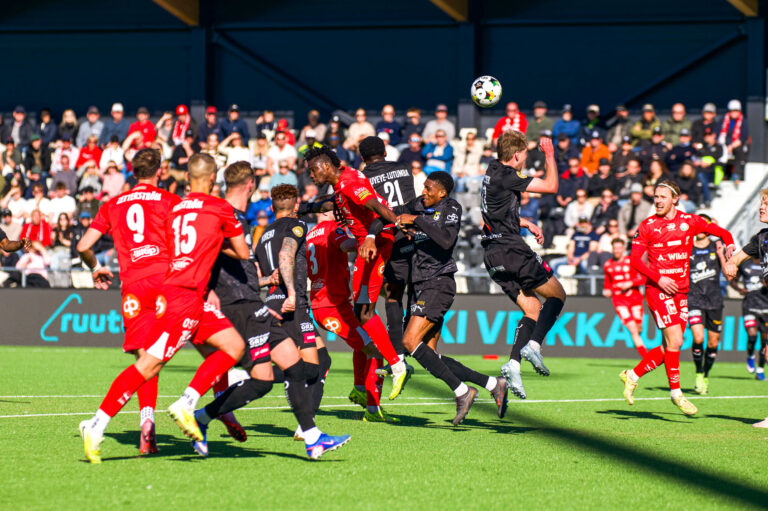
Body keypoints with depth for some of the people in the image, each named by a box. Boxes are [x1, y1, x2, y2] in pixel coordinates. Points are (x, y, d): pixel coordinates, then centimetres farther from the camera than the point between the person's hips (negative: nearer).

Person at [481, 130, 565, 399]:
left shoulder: (493, 172, 16)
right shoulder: (506, 176, -14)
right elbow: (551, 186, -11)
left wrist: (526, 223, 27)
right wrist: (550, 154, 0)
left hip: (493, 256, 9)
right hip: (511, 250, -9)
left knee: (532, 309, 10)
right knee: (557, 294, 4)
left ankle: (513, 364, -6)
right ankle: (533, 345, -13)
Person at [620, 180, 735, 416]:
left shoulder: (690, 221, 6)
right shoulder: (647, 226, 0)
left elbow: (720, 231, 17)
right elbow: (635, 259, -2)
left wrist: (729, 244, -4)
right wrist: (658, 278, -14)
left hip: (681, 290, 4)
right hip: (657, 289, -4)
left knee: (670, 347, 4)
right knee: (675, 340, -15)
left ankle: (633, 375, 21)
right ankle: (676, 392, -4)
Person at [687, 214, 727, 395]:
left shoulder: (716, 248, 5)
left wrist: (721, 255, -16)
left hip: (714, 300, 1)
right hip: (694, 299, -1)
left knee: (713, 342, 4)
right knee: (698, 338, -19)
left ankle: (706, 376, 24)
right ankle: (699, 374, 0)